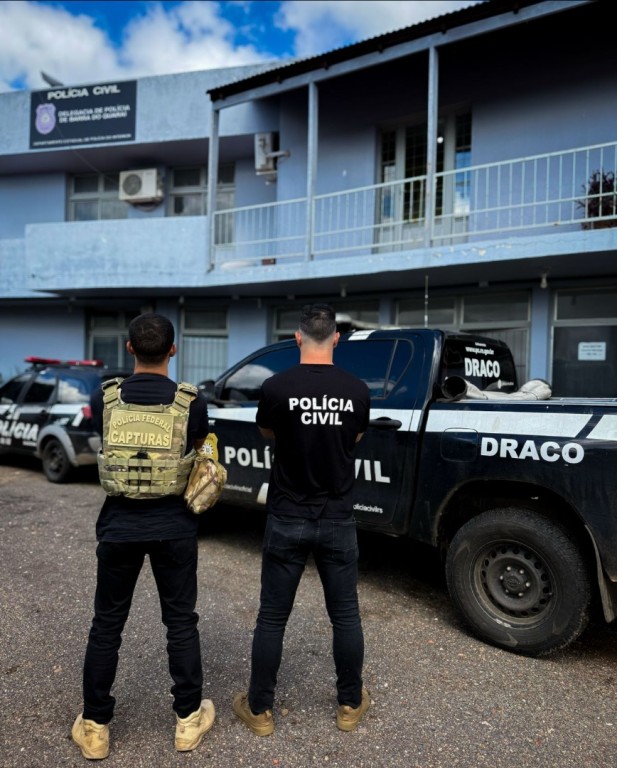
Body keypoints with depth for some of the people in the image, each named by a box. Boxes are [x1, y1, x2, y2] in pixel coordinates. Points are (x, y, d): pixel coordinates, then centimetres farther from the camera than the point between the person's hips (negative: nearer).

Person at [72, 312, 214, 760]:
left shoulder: (104, 399, -7)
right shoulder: (192, 402, -10)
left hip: (119, 524, 1)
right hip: (173, 526, 0)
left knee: (107, 625, 16)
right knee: (181, 623, 14)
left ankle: (95, 727, 29)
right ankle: (189, 721, 27)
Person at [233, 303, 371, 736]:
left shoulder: (276, 387, -13)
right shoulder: (357, 390, -6)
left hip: (288, 519, -2)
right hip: (338, 520, 2)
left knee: (272, 617, 11)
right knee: (345, 614, 15)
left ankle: (259, 710, 25)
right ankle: (350, 705, 31)